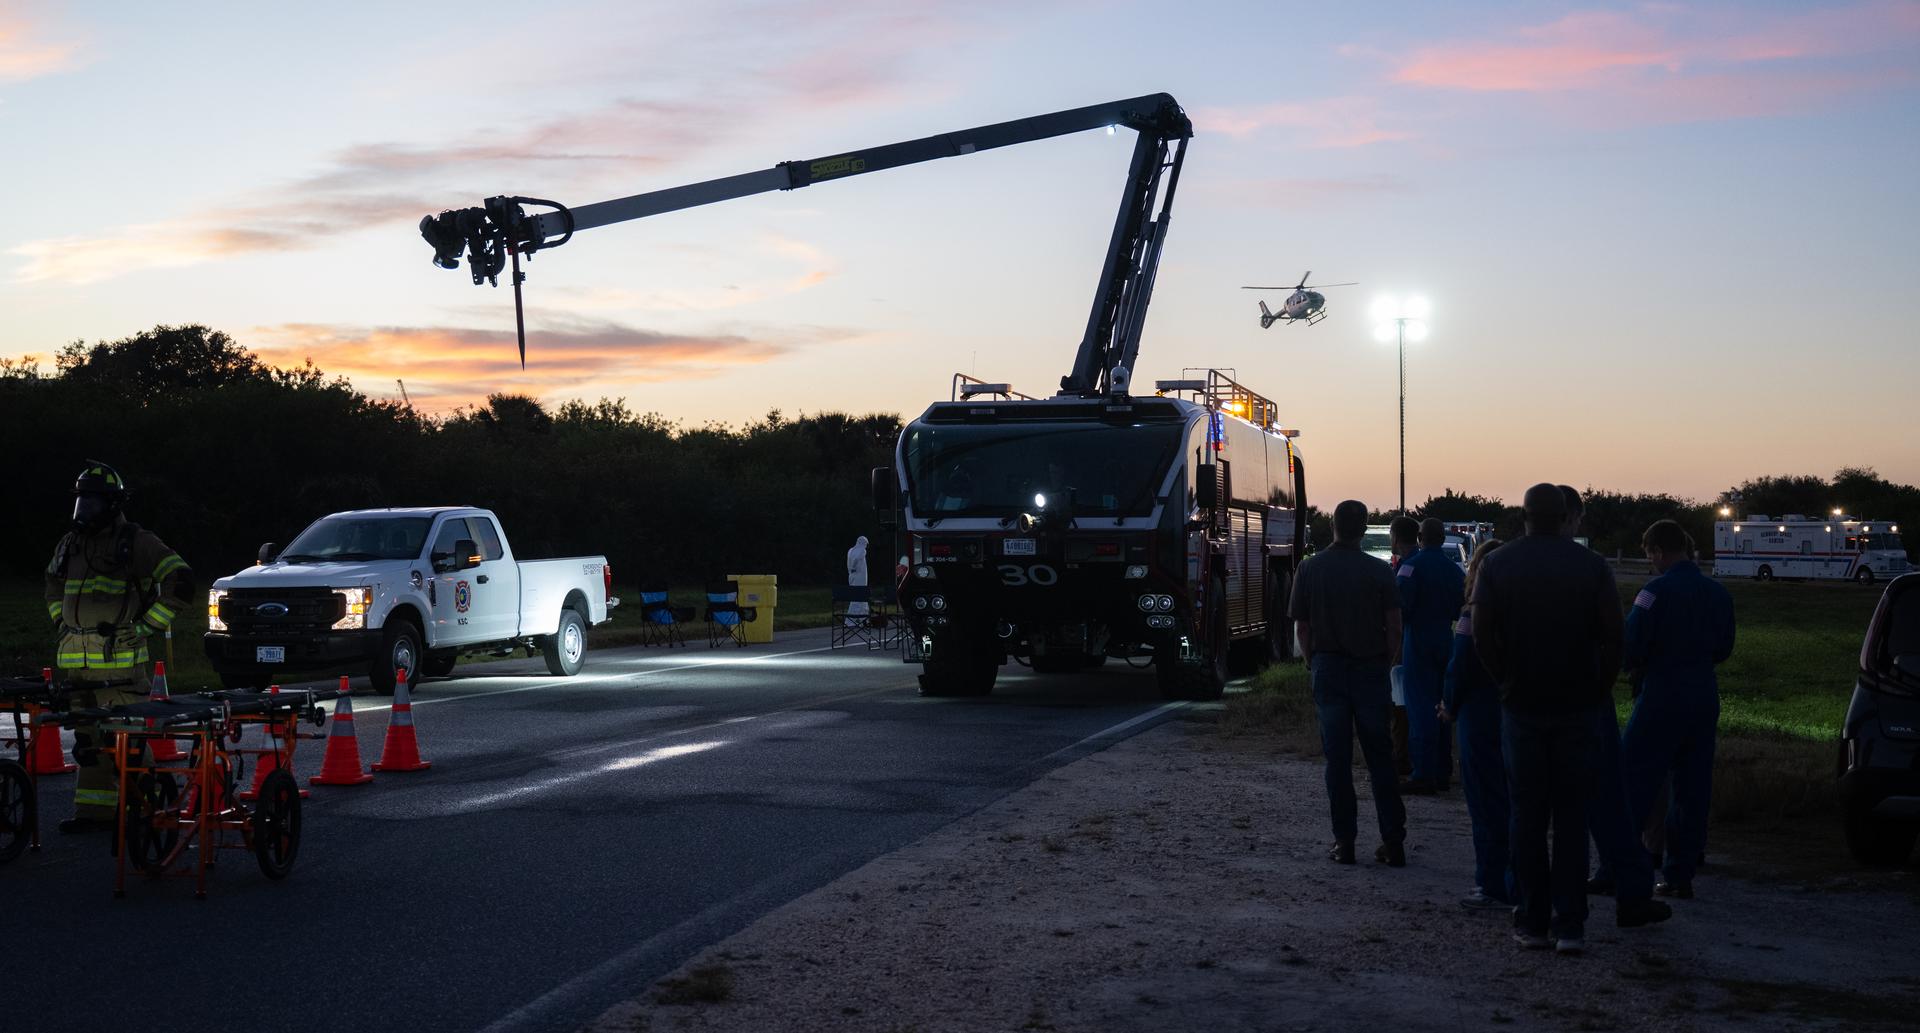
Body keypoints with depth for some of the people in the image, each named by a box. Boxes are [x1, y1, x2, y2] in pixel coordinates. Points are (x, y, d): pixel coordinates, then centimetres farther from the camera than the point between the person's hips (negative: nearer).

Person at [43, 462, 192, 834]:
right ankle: (94, 811, 15)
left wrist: (148, 627, -8)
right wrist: (61, 621, 21)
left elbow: (179, 580, -9)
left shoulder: (136, 541, -5)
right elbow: (54, 584, 35)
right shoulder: (69, 544, 16)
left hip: (119, 659, -7)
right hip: (76, 661, 7)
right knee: (88, 738, 9)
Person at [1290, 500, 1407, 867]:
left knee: (1337, 758, 5)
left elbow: (1301, 626, 2)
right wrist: (1385, 663, 9)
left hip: (1328, 668, 0)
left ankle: (1344, 841, 5)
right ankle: (1393, 841, 5)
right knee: (1379, 757, 6)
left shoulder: (1310, 569, -2)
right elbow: (1394, 627, -5)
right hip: (1371, 668, 0)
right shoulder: (1379, 571, -5)